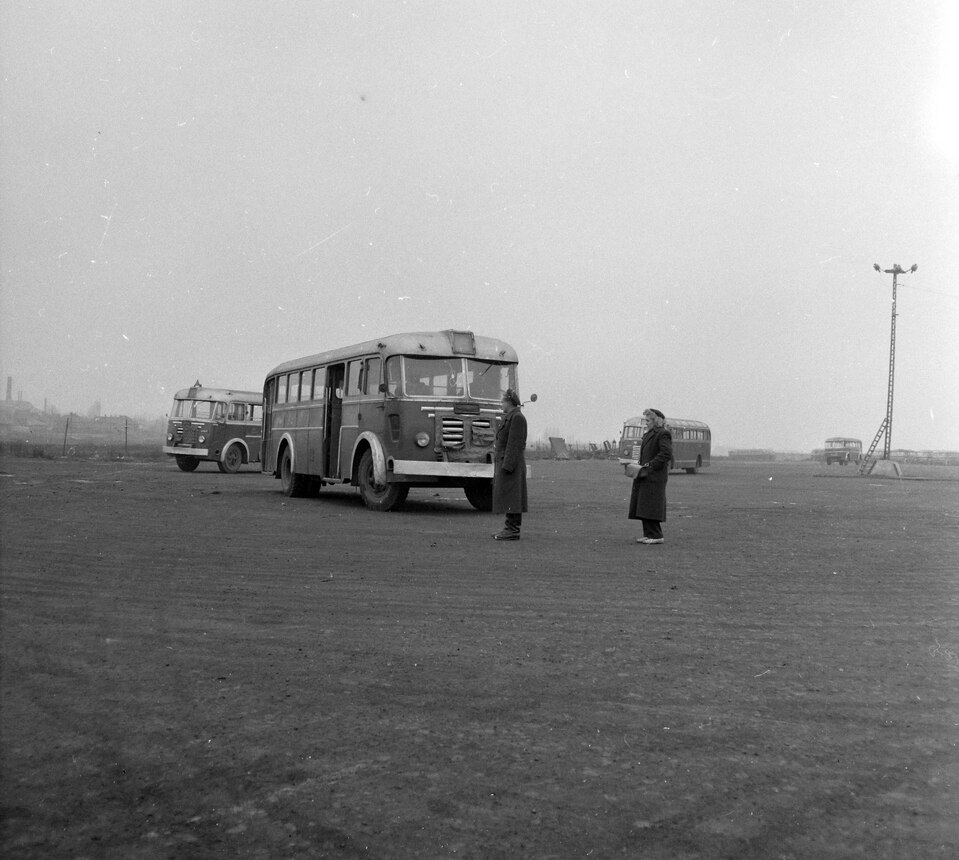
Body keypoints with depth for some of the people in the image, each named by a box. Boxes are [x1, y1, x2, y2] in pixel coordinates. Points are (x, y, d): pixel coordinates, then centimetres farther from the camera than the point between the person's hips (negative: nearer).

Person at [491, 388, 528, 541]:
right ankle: (510, 528, 14)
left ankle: (513, 531, -7)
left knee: (510, 497, -9)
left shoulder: (517, 418, -14)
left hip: (510, 463, -10)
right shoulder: (509, 417, 17)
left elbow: (515, 444, -20)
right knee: (508, 497, 11)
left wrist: (507, 466, -22)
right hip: (505, 462, 10)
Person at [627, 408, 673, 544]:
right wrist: (639, 466, 10)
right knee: (643, 506, 8)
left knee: (651, 505, -9)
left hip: (654, 476, -9)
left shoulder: (663, 434, -9)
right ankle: (648, 534, 12)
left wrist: (649, 466, -21)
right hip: (645, 476, 9)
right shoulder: (649, 434, 19)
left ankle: (656, 536, -5)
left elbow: (666, 454, -19)